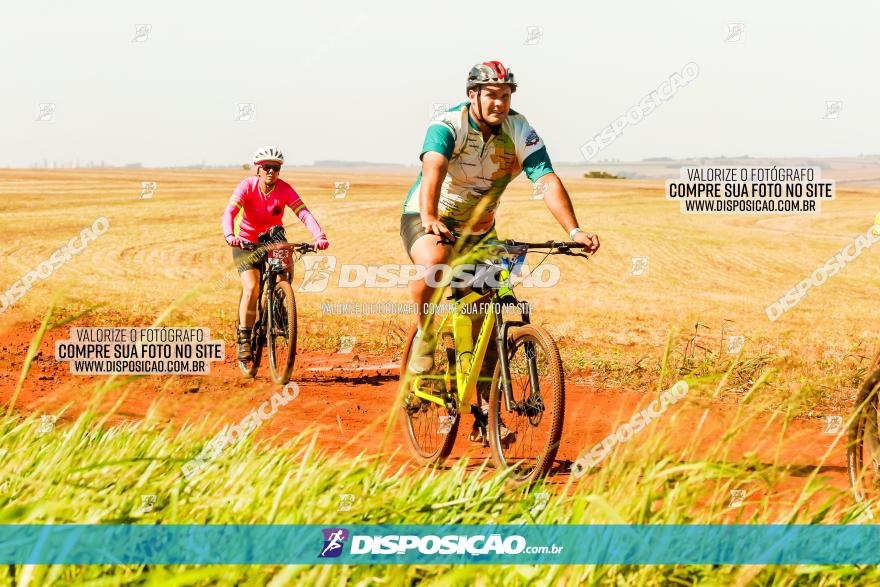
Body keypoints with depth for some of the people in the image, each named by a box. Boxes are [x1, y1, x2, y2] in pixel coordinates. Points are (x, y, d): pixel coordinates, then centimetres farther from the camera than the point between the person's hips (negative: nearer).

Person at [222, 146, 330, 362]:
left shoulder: (284, 189, -17)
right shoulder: (247, 186, -21)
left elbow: (304, 213, -29)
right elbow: (229, 212, -34)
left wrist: (320, 236, -47)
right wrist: (229, 236, -54)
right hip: (246, 243, -3)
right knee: (251, 288, -21)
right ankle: (244, 339, -9)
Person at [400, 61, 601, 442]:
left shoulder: (520, 133, -13)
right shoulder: (448, 126, -23)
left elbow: (548, 181, -25)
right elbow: (433, 170, -41)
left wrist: (574, 231, -40)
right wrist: (430, 219, -60)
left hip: (478, 231, 4)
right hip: (426, 221, -4)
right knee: (433, 261, -40)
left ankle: (484, 415, 10)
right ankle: (424, 333, -14)